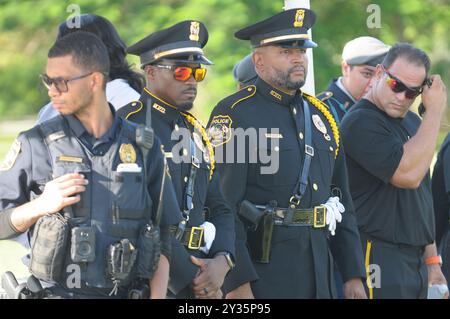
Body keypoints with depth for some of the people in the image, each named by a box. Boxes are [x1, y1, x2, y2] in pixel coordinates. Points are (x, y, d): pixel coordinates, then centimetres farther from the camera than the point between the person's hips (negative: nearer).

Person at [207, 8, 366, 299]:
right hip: (260, 271, -7)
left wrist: (354, 274, 14)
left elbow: (342, 202, 19)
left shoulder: (320, 114, 15)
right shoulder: (234, 114, -7)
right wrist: (237, 281, -21)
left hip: (319, 272, 7)